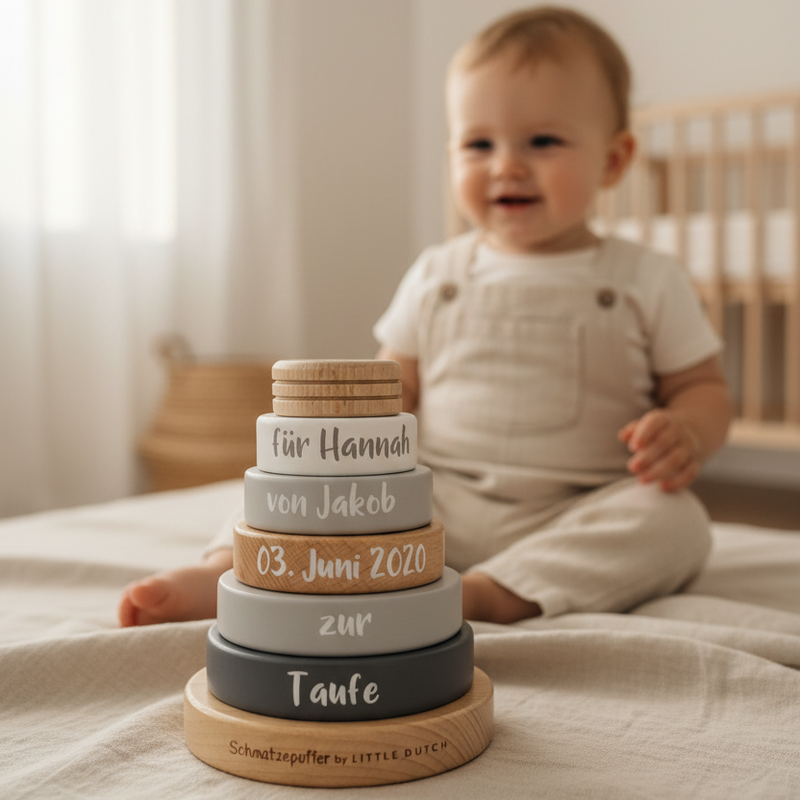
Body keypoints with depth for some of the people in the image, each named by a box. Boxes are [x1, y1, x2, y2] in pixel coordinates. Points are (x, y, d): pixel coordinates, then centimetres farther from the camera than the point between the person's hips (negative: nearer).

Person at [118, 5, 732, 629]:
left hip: (576, 518, -1)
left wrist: (687, 434, -15)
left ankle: (486, 593, -41)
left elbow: (703, 386, 9)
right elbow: (395, 385, 15)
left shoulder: (647, 281, 5)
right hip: (442, 503, 2)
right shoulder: (438, 275, 11)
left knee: (675, 520, -30)